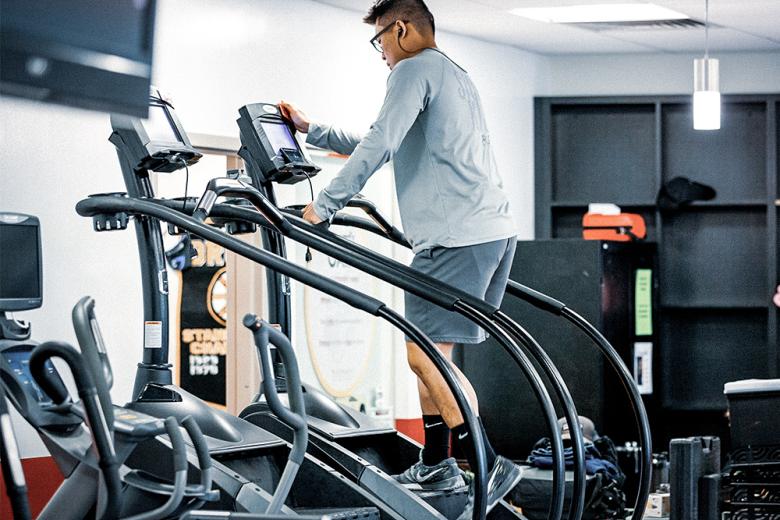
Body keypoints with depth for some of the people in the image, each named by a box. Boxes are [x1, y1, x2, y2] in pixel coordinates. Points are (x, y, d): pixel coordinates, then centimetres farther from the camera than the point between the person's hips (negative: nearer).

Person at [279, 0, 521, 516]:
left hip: (458, 236, -10)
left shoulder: (416, 68, -2)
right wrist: (312, 131, 40)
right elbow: (386, 147, 36)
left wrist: (323, 206, -8)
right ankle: (436, 464, 20)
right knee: (429, 348, 16)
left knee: (424, 353, -11)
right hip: (495, 231, 10)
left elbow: (379, 145, -13)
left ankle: (489, 467, -13)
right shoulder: (454, 76, 29)